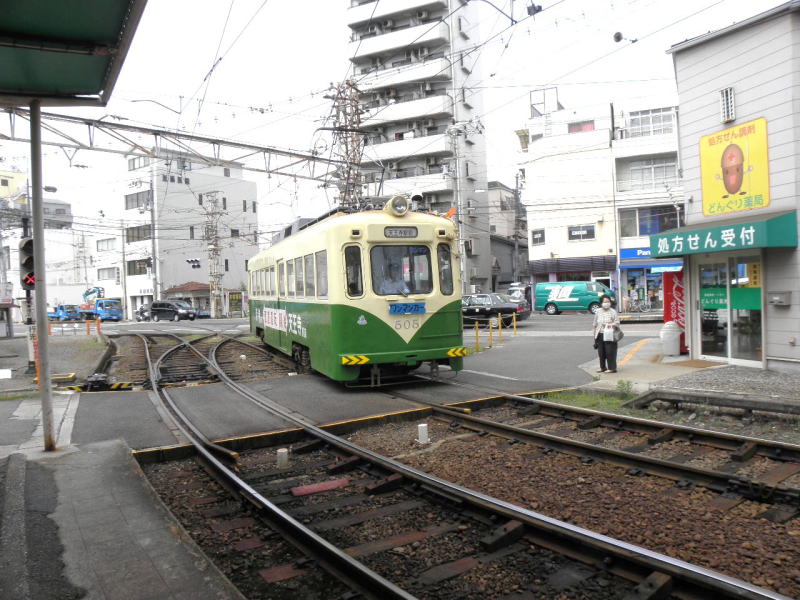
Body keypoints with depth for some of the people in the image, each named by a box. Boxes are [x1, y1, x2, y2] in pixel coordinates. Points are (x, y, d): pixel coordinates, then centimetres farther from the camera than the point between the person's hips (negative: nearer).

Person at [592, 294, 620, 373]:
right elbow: (595, 324, 14)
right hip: (600, 335, 4)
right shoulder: (598, 311, 9)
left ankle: (612, 368, 6)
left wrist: (608, 324, -19)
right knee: (601, 352, 9)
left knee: (610, 352, -4)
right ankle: (603, 367, 22)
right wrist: (593, 333, 11)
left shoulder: (613, 312, -4)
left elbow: (617, 323, -7)